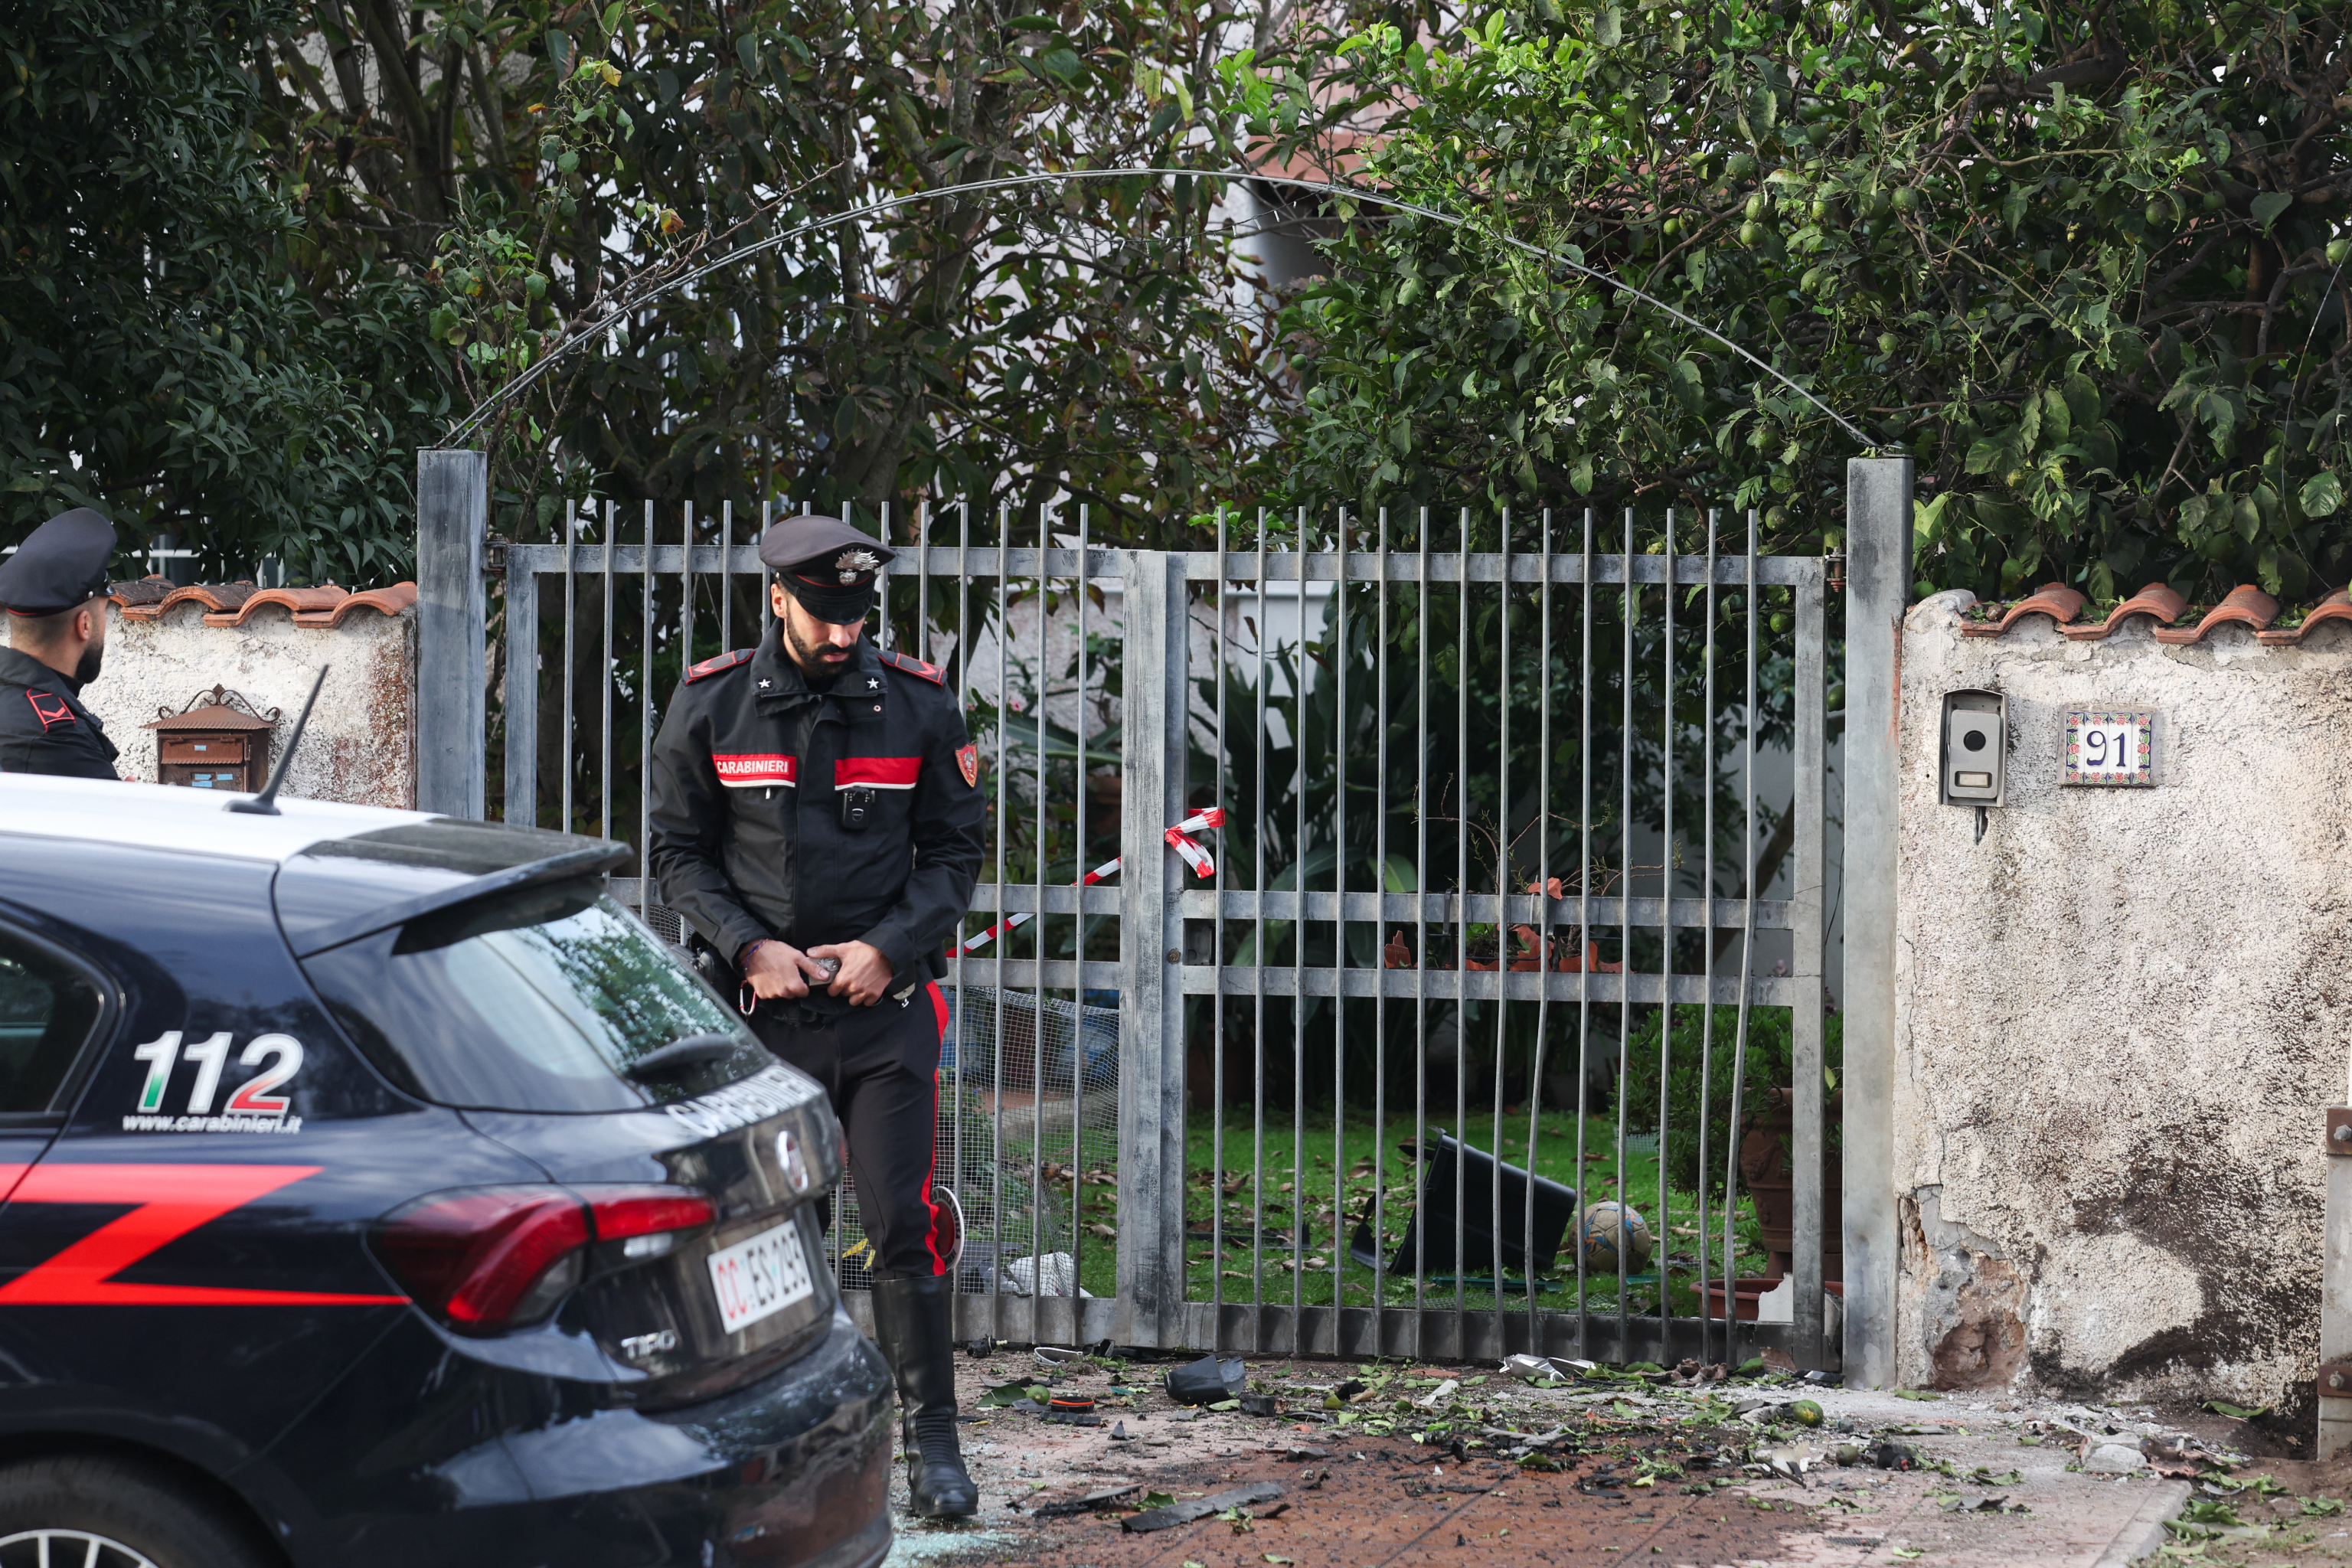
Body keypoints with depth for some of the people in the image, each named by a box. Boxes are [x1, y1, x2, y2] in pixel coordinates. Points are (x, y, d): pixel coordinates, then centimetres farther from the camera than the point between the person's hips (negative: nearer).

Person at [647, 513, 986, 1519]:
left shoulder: (917, 703, 1)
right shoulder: (710, 706, 1)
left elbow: (954, 849, 6)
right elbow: (678, 850, 6)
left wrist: (888, 948, -8)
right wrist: (750, 947, -8)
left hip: (886, 1003, -1)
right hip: (759, 1008, 1)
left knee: (904, 1226, -5)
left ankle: (931, 1441, 2)